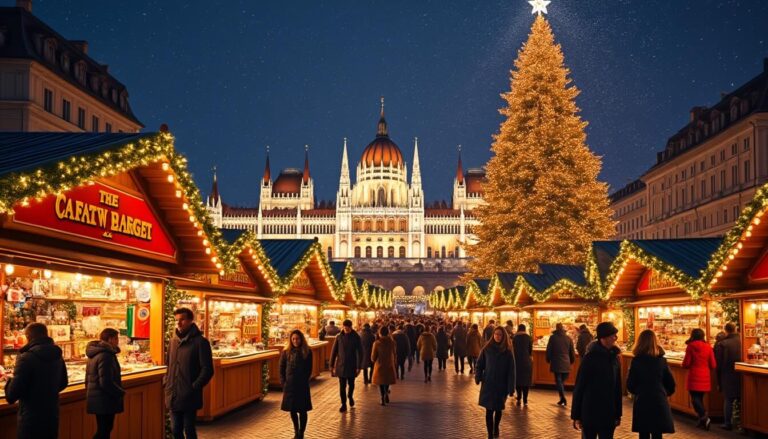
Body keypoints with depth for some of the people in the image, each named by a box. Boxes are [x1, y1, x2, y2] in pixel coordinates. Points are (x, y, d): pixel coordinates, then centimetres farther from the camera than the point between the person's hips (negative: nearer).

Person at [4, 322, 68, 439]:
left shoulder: (26, 358, -18)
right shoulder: (58, 356, 4)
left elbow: (12, 393, -17)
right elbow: (62, 384, 17)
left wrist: (9, 382, 3)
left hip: (31, 418, -6)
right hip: (52, 416, 6)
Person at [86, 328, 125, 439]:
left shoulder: (94, 354, 12)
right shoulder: (106, 356, -19)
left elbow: (88, 379, 20)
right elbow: (106, 383, -24)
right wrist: (121, 392, -11)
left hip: (96, 399, 10)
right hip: (105, 401, -10)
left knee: (104, 430, 16)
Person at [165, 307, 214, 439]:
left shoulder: (200, 342, -9)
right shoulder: (173, 341, 10)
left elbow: (207, 370, -11)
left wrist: (194, 388, -16)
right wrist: (167, 384, 9)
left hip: (189, 396, -6)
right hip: (173, 396, 6)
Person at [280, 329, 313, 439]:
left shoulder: (307, 352, -4)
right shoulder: (286, 352, 0)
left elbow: (309, 369, 0)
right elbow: (282, 367, 4)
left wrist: (305, 380, -7)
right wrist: (283, 381, -3)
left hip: (302, 385, -2)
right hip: (289, 384, 2)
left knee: (302, 410, 0)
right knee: (292, 409, 9)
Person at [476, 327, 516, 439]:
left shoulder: (507, 352, -4)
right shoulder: (487, 349, -1)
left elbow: (511, 371, -6)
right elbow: (480, 364, 3)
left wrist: (511, 388, -10)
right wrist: (478, 377, -14)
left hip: (501, 385, 0)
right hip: (488, 384, 0)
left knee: (498, 409, 13)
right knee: (489, 410, -1)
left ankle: (496, 428, 40)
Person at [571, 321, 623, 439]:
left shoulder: (614, 357, 5)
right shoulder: (590, 357, -11)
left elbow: (617, 386, 10)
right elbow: (579, 386, -10)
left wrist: (618, 413, 10)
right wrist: (576, 415, -10)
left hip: (608, 414, 5)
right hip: (590, 412, -5)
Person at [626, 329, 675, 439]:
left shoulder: (636, 361, -7)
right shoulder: (662, 360, -1)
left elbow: (630, 385, -3)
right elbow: (671, 384, 5)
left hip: (642, 402, -1)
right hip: (659, 402, 2)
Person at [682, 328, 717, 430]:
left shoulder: (690, 347, -8)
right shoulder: (708, 347, 0)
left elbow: (686, 364, -7)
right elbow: (713, 365, 1)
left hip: (694, 377, -4)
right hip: (705, 377, 4)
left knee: (695, 398, -1)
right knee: (700, 398, 17)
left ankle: (704, 418, -19)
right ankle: (702, 420, 16)